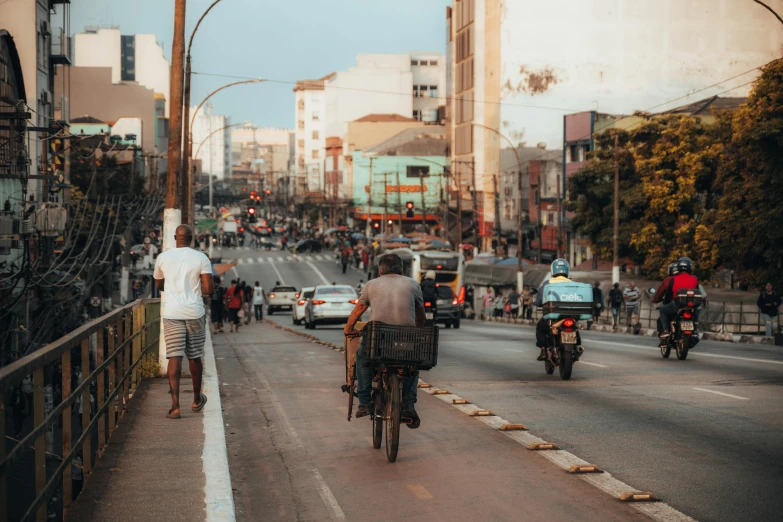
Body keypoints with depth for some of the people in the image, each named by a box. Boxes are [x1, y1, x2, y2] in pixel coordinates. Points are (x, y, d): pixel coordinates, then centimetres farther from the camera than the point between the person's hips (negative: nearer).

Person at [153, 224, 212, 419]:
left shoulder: (163, 258, 5)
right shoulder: (201, 258, -2)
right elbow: (208, 289, -8)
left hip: (171, 313, 0)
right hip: (195, 312, 0)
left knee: (174, 357, -3)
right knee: (195, 357, 14)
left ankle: (175, 406, -14)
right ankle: (197, 400, 30)